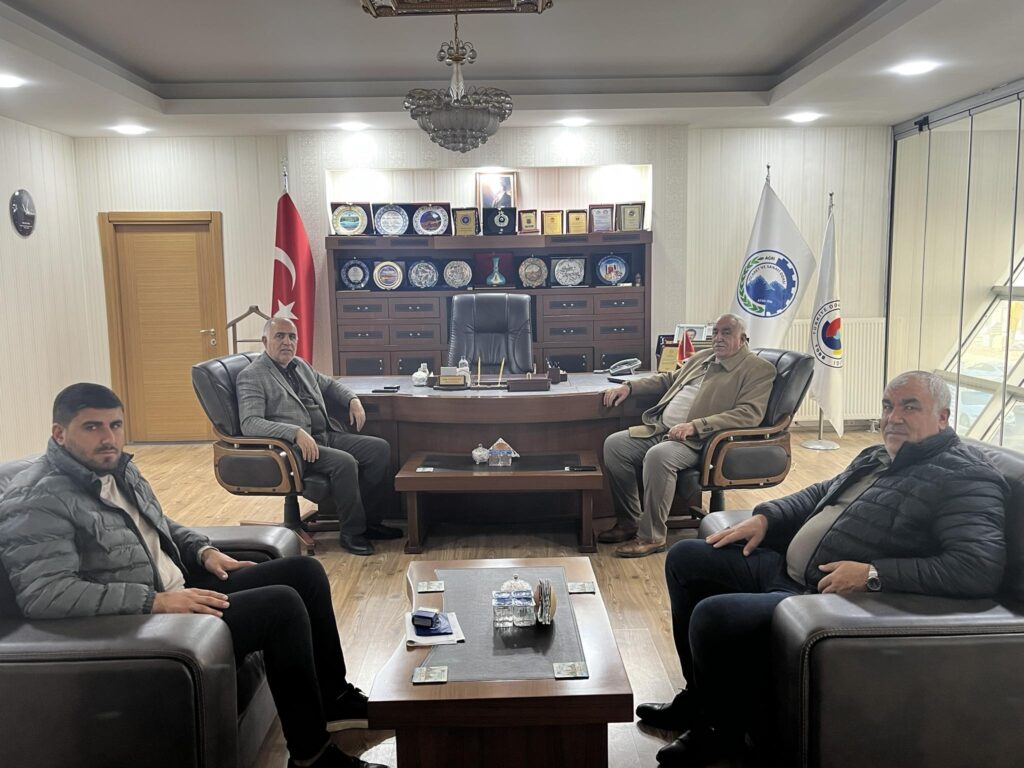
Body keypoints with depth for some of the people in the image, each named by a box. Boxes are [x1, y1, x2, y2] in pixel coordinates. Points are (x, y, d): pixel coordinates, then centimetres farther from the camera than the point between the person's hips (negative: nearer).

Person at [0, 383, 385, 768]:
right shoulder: (39, 501, -18)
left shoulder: (117, 468, 9)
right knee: (282, 604, -23)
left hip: (179, 589, 10)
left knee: (305, 572, 5)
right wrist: (155, 601, -30)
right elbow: (43, 594, -28)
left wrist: (204, 550, 6)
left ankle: (334, 699, 20)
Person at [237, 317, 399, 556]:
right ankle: (351, 532, -11)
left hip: (327, 435, 8)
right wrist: (296, 432, -31)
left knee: (380, 448, -6)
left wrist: (353, 399, 13)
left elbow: (330, 384, 35)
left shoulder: (300, 365, 18)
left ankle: (369, 521, 3)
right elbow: (250, 424, -19)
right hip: (294, 446, -8)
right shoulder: (251, 377, -6)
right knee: (345, 462, -31)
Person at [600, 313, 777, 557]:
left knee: (658, 455, -35)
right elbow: (668, 379, 34)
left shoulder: (758, 370, -2)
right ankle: (628, 523, 3)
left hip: (697, 440, -8)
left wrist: (695, 426, -25)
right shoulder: (701, 357, 21)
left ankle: (651, 537, -20)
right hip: (660, 428, 8)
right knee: (614, 444, -9)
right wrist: (629, 386, 18)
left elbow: (749, 414, -16)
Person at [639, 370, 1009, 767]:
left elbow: (982, 568, -26)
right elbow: (820, 493, 28)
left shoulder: (966, 479, -13)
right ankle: (700, 696, 21)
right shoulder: (877, 457, 15)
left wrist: (873, 574, -28)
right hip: (783, 567, 10)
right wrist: (764, 517, 11)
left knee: (712, 615, -28)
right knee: (685, 558, 12)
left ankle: (720, 729, 4)